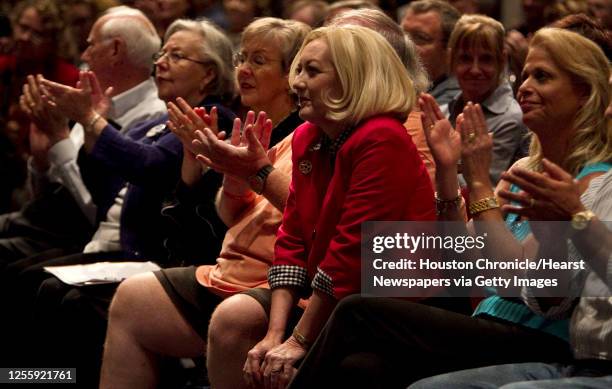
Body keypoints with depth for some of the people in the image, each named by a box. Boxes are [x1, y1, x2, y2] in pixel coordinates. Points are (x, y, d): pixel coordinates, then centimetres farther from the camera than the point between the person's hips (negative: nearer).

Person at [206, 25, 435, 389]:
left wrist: (299, 340, -18)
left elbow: (353, 250, -22)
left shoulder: (382, 141, -19)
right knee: (232, 318, -10)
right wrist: (275, 335, -8)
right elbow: (293, 238, 4)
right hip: (329, 299, 8)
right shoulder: (307, 137, 8)